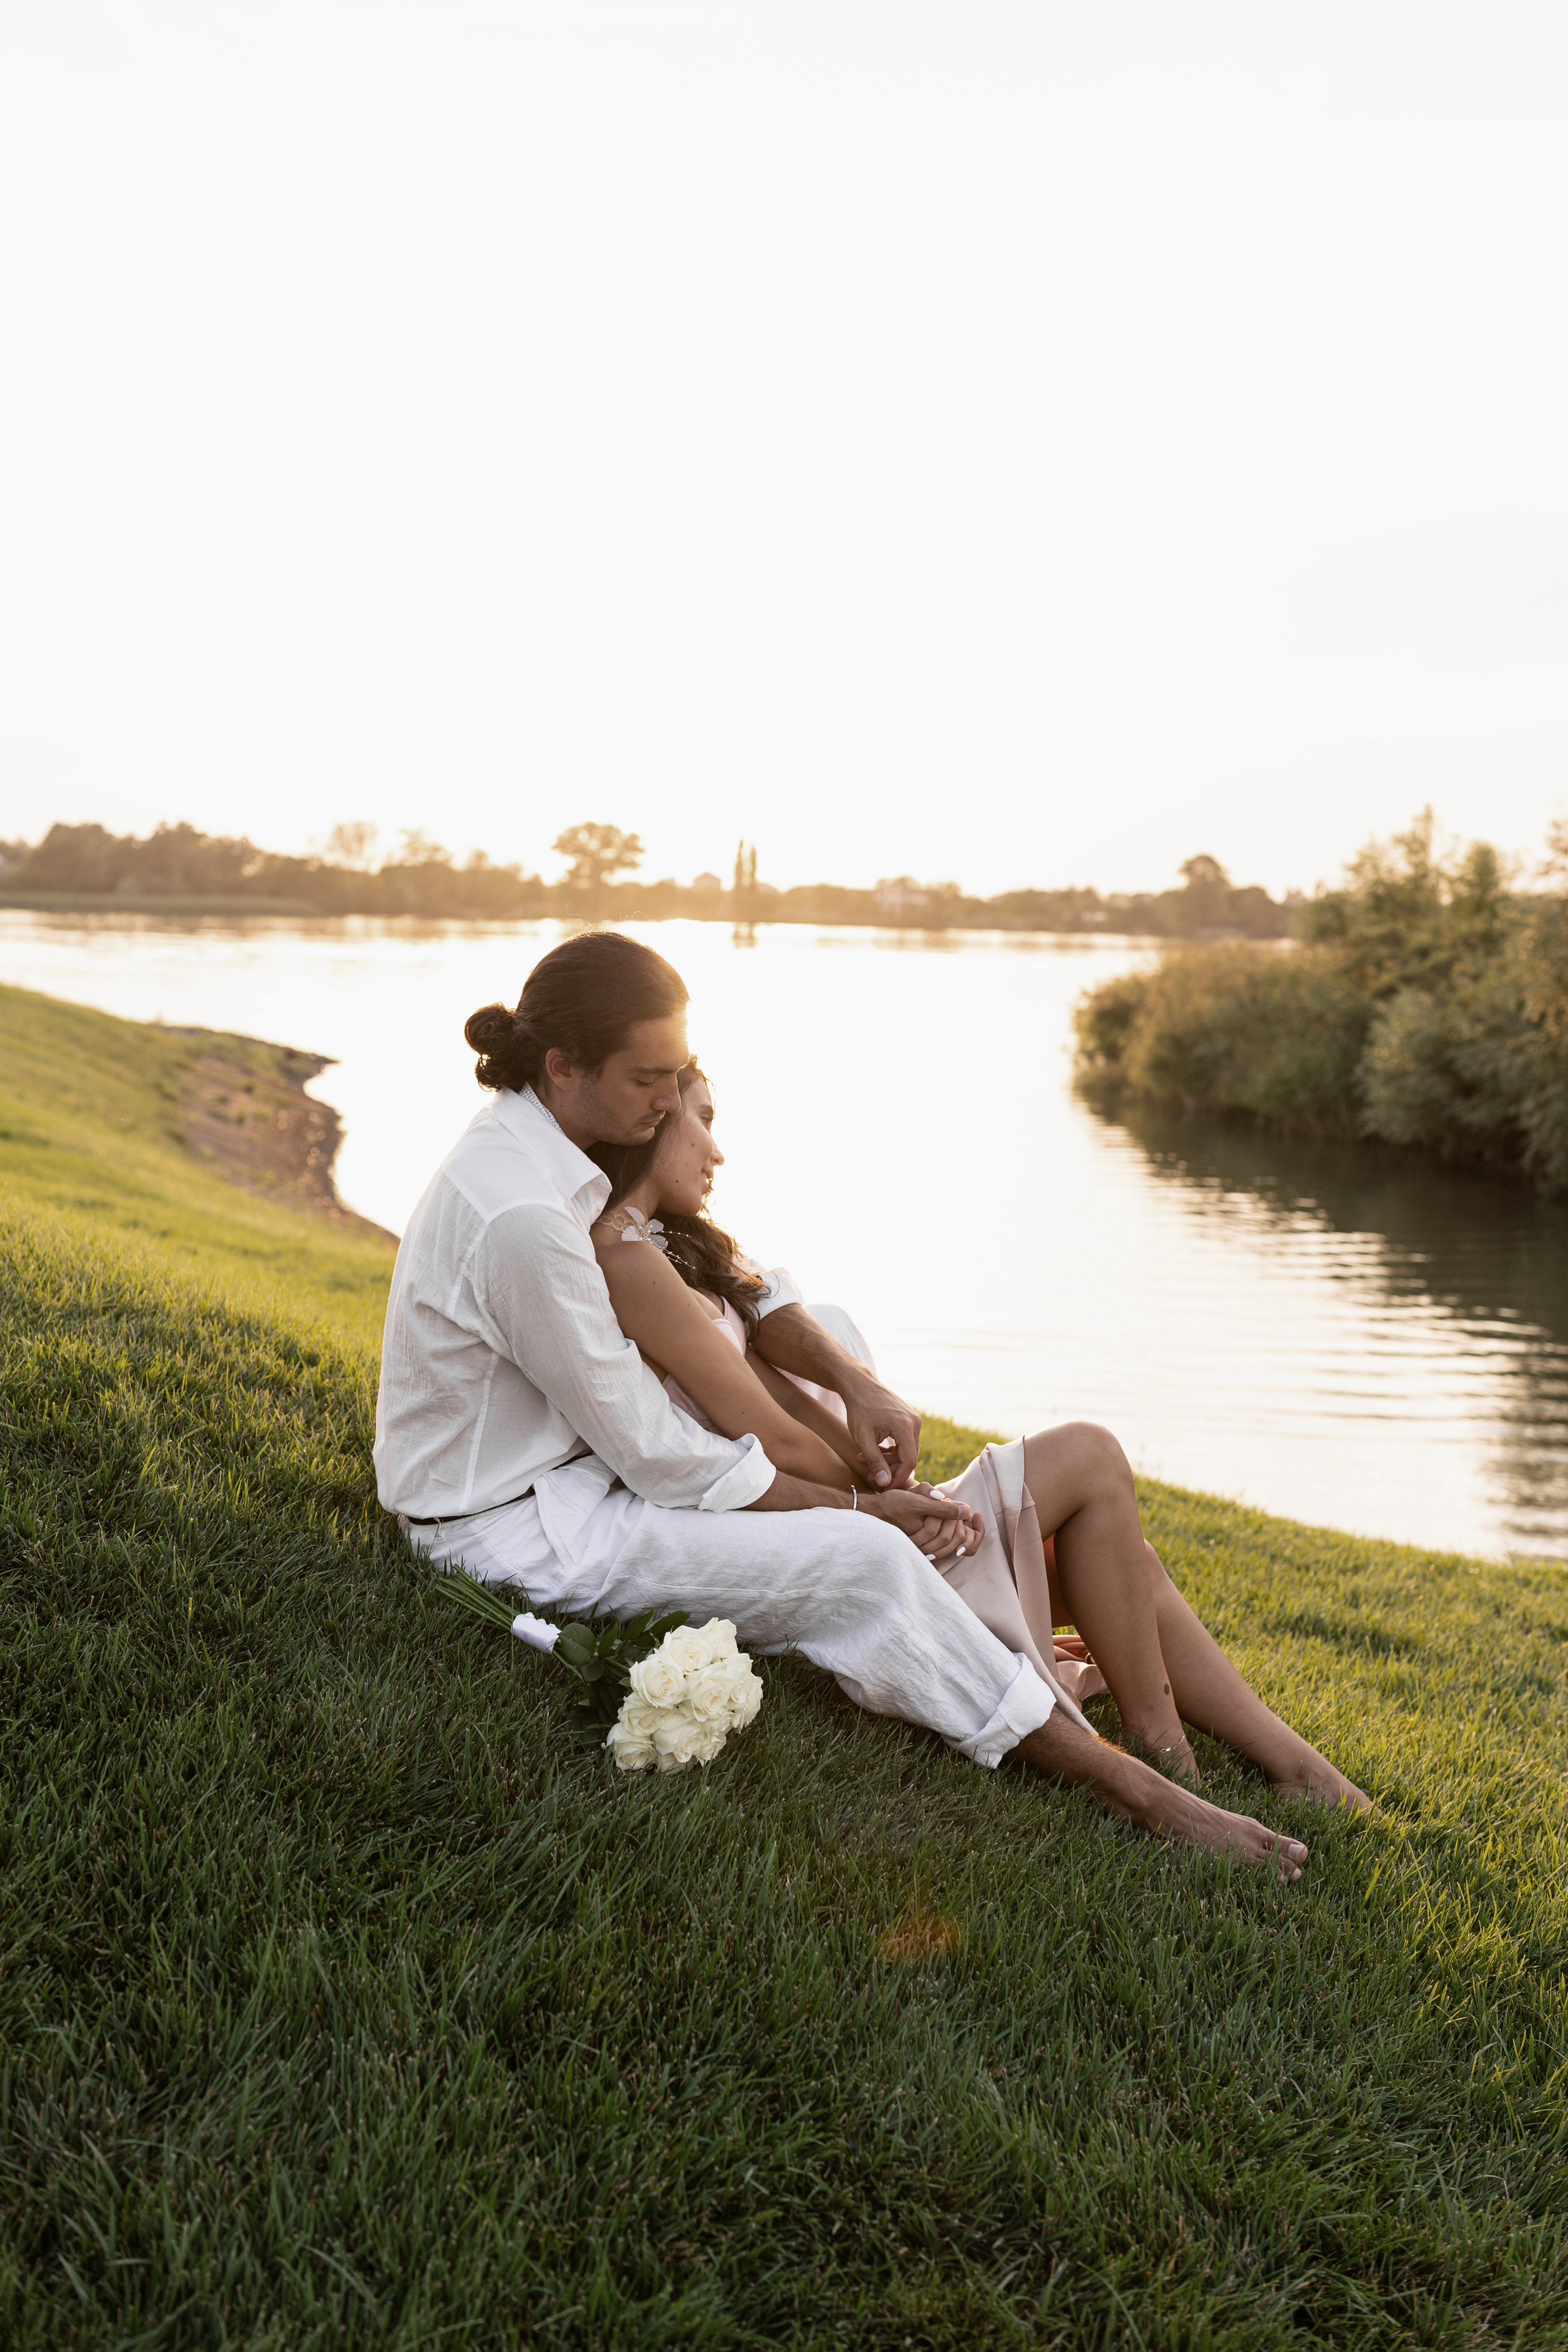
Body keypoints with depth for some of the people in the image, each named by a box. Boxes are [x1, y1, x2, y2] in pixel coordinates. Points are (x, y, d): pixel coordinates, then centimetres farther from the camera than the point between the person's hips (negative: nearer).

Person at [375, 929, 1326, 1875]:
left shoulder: (540, 1147, 1)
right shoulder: (522, 1218, -28)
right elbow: (660, 1457, -22)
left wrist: (857, 1380, -9)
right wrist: (858, 1507, -13)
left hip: (573, 1470, 10)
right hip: (519, 1530, -10)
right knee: (861, 1563, -19)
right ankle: (1138, 1791, -11)